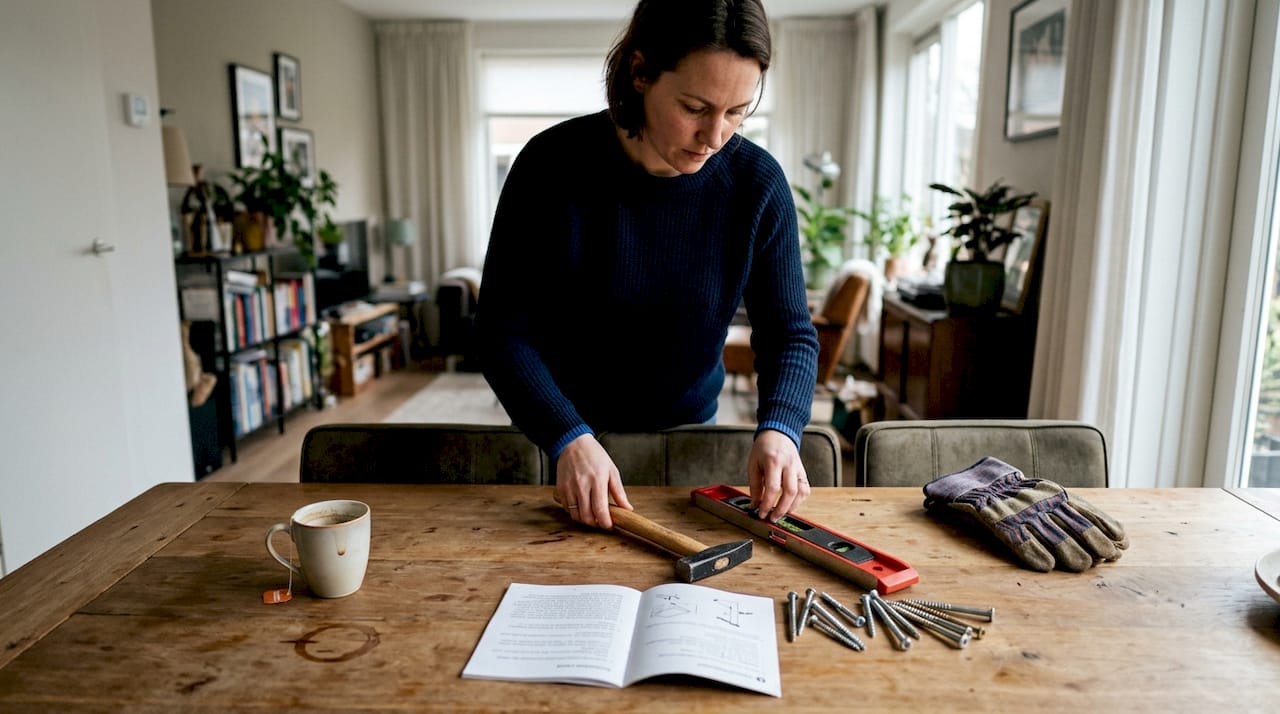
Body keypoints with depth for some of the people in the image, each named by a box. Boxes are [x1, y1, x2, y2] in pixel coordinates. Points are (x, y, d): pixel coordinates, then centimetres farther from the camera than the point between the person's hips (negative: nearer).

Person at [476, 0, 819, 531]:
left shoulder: (758, 183, -16)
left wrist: (779, 428, -29)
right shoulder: (554, 165, -22)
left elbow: (789, 333, -10)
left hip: (689, 430, 2)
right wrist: (569, 440, -33)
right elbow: (503, 333, -19)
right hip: (559, 435, -1)